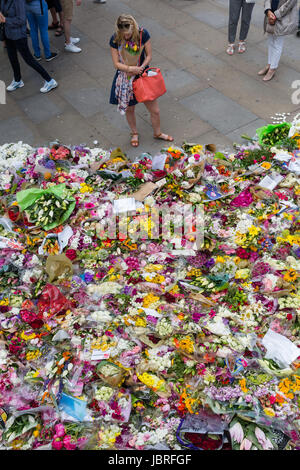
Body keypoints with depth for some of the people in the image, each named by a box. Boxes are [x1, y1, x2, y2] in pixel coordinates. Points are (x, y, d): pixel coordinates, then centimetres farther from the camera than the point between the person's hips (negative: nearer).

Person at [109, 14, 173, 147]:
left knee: (155, 110, 6)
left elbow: (149, 55, -6)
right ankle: (134, 133, 44)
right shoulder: (115, 39, -14)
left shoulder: (143, 34, -14)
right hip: (125, 78, 0)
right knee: (129, 109, 16)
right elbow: (116, 63, -11)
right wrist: (130, 68, -28)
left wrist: (141, 68, -23)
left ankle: (158, 133, 34)